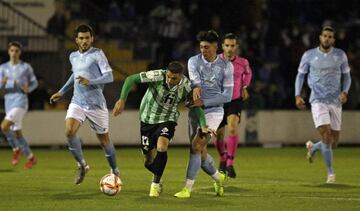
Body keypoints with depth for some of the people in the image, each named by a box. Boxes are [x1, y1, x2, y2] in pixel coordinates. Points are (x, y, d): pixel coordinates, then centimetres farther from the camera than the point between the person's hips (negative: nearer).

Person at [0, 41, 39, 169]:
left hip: (20, 102, -5)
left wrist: (28, 89, -12)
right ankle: (31, 158, 26)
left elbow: (34, 83, 12)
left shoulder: (26, 67, 0)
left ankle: (16, 149, 0)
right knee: (17, 133, 9)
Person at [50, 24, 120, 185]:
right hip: (77, 102, 4)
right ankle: (82, 165, -1)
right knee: (69, 132, -20)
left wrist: (90, 82, -27)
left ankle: (114, 171, 26)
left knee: (104, 139, 4)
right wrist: (62, 92, 28)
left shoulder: (97, 54, -6)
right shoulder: (73, 56, 11)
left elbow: (109, 76, -13)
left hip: (96, 104, -4)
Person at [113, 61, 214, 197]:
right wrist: (122, 99, -34)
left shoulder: (186, 86, -18)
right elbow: (131, 79, -24)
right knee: (148, 161, 5)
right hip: (148, 119, 1)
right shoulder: (157, 76, -26)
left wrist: (203, 126, -16)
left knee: (161, 147, -30)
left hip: (167, 120, -1)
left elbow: (196, 105, -4)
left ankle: (156, 184, -14)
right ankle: (158, 178, 39)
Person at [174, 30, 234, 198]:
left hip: (214, 111, -3)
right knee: (201, 152, 6)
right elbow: (194, 77, -20)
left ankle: (188, 188, -15)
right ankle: (218, 177, 36)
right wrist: (196, 87, -45)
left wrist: (204, 102, -14)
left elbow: (227, 96, -4)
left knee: (196, 146, -19)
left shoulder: (226, 66, -2)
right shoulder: (194, 61, 1)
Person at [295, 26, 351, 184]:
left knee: (334, 142, 4)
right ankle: (330, 173, -4)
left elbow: (346, 76, 12)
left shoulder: (340, 55, 4)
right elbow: (300, 75, 10)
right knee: (326, 137, -17)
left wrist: (344, 92, -7)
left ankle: (313, 147, 37)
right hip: (318, 101, -3)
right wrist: (297, 95, -2)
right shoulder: (309, 55, 1)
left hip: (335, 102, 3)